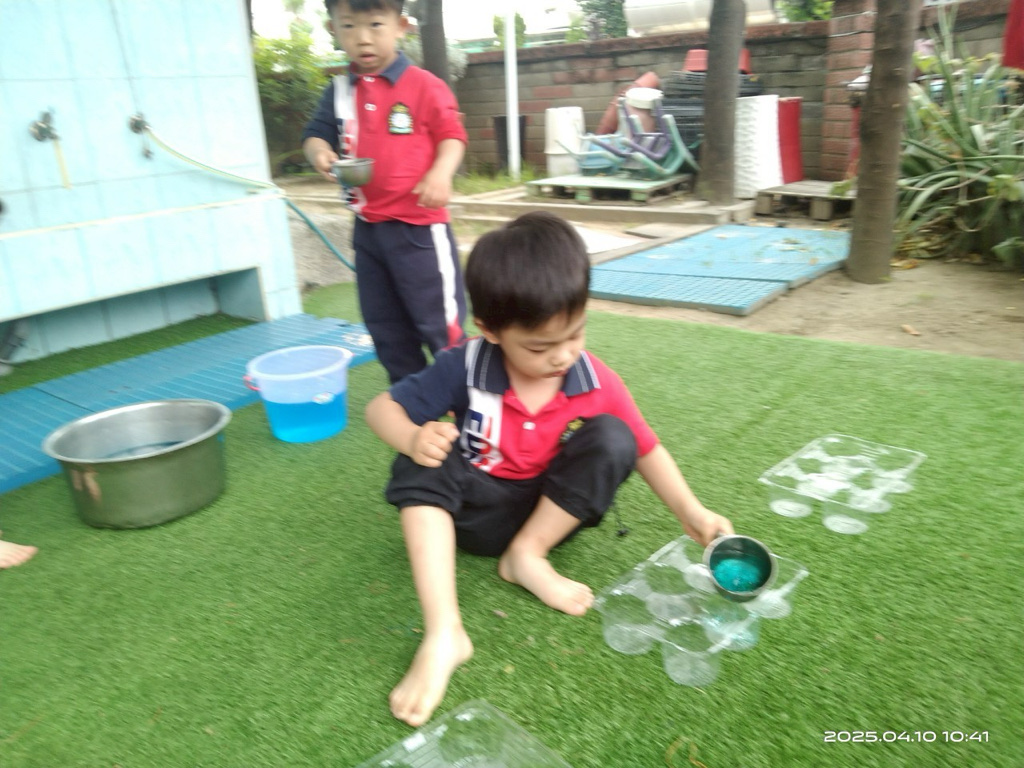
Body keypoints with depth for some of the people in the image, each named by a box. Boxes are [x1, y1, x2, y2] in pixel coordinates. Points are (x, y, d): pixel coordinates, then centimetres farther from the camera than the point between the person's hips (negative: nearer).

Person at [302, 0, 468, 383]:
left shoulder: (424, 86, -7)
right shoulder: (339, 91, 8)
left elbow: (451, 136, -5)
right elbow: (316, 134, 10)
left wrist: (440, 172, -24)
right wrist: (319, 153, -13)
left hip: (418, 225, -6)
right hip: (367, 227, 6)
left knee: (439, 319, 1)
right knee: (384, 324, 16)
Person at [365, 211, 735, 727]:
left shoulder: (598, 383, -14)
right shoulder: (464, 369, -18)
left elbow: (645, 449, -3)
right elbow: (382, 408, -12)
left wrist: (691, 513, -15)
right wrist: (412, 438, -35)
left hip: (549, 510, 1)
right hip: (477, 512, 0)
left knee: (611, 438, -23)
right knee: (419, 467, -30)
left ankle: (527, 556, -13)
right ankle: (443, 636, -36)